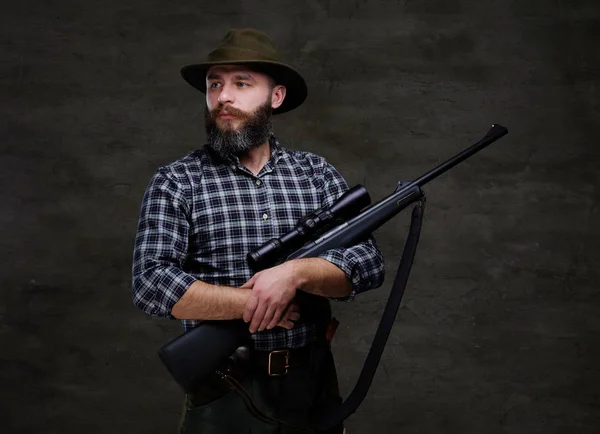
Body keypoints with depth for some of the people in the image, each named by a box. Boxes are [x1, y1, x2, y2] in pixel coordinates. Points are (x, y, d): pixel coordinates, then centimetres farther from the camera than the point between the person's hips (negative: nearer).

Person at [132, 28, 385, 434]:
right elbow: (151, 283, -15)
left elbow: (369, 262, -5)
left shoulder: (316, 172, 2)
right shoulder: (176, 182, -5)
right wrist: (250, 302, -17)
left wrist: (295, 273, -21)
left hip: (313, 385, 3)